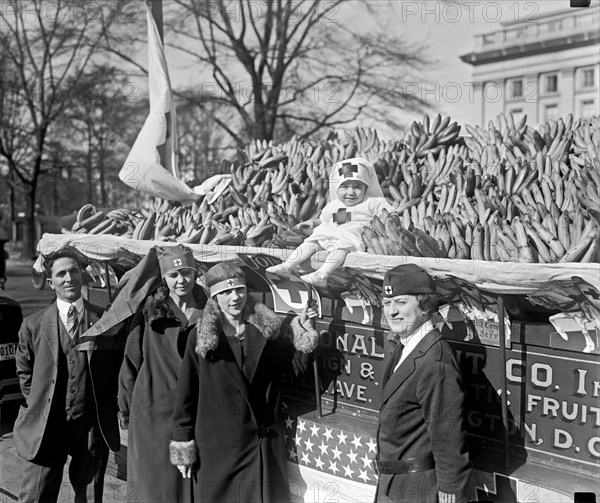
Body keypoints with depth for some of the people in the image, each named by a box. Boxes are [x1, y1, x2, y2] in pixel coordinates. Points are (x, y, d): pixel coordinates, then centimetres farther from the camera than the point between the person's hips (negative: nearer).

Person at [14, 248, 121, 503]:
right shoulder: (33, 325, 0)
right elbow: (24, 371, 12)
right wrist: (38, 403, 4)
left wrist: (112, 406, 2)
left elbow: (120, 367, 7)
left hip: (93, 426, 0)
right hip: (46, 427, 0)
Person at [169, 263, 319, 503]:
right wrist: (183, 445, -3)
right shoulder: (201, 337, -7)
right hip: (217, 446, -2)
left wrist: (300, 328, -5)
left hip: (265, 443, 2)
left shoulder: (267, 330, 0)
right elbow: (186, 392, -4)